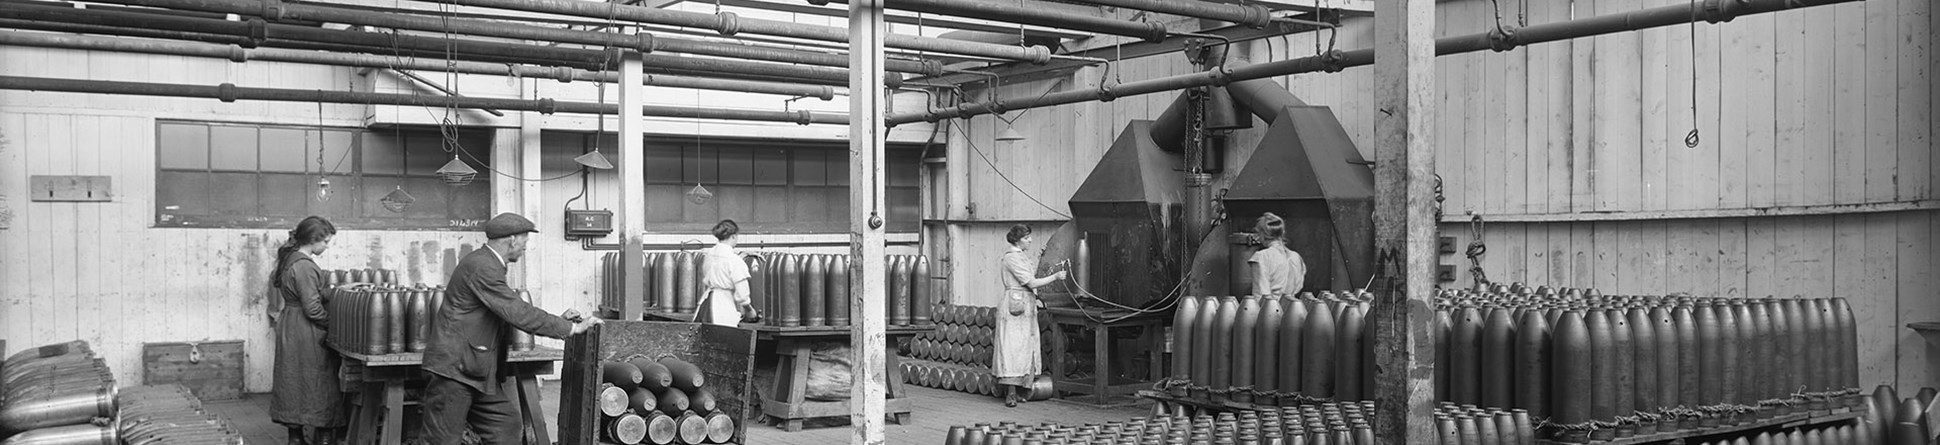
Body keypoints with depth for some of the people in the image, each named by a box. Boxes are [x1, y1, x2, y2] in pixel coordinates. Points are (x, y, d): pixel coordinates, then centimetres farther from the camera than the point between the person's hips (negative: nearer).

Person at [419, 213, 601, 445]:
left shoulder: (487, 264, 15)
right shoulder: (481, 267, -18)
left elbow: (512, 311, 18)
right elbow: (518, 313, -22)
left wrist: (559, 320, 10)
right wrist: (570, 328, -16)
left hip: (476, 373, 10)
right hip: (454, 368, -10)